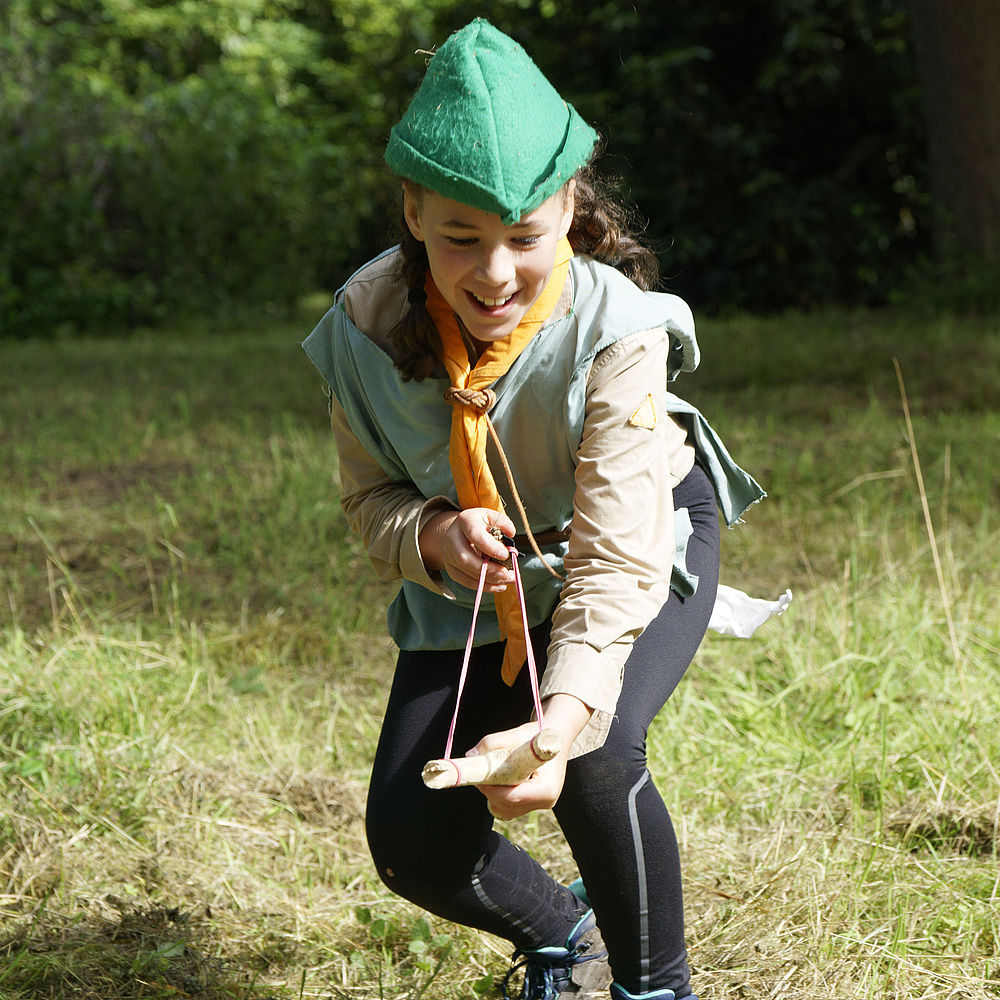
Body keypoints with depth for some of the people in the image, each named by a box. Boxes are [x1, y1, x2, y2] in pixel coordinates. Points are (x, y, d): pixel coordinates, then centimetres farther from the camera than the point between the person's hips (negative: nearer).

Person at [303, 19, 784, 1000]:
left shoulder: (615, 329, -34)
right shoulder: (366, 326, -24)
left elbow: (614, 558, -37)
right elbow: (371, 495, -7)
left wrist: (560, 720, -53)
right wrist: (433, 535, -32)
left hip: (643, 550, -3)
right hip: (471, 586, 4)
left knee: (594, 755, -32)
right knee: (412, 840, -8)